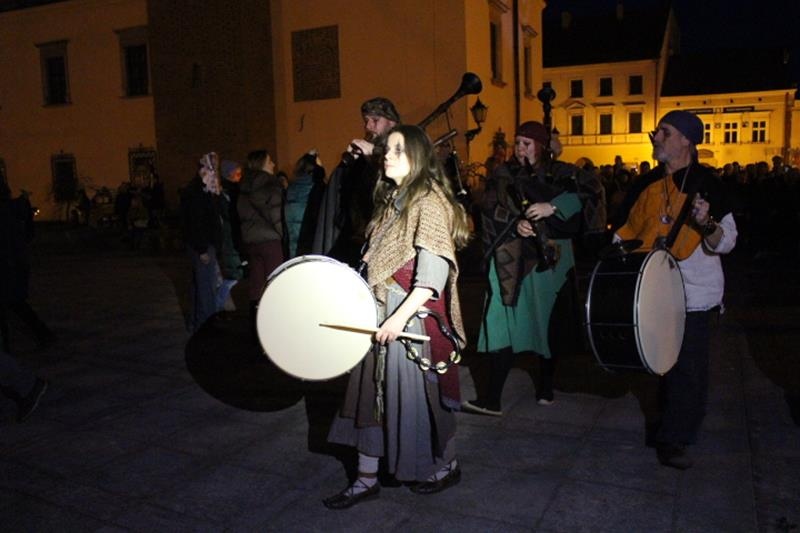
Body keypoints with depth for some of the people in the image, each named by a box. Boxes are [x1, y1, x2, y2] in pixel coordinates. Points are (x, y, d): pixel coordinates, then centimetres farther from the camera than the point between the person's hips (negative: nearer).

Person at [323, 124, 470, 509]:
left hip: (412, 315, -8)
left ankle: (446, 465, 28)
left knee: (416, 391, 4)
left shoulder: (429, 200, -12)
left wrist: (400, 316, -26)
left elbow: (433, 273, -20)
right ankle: (366, 478, 21)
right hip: (379, 310, 8)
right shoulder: (391, 199, 13)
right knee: (372, 389, 9)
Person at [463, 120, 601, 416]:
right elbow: (490, 209, -2)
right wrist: (514, 223, -21)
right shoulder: (502, 175, 9)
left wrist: (553, 207, -23)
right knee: (502, 325, -8)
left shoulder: (560, 173, 5)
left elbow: (591, 192, -10)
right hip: (510, 262, 0)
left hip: (548, 261, 0)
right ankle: (492, 398, -6)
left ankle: (545, 388, 28)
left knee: (547, 323, 9)